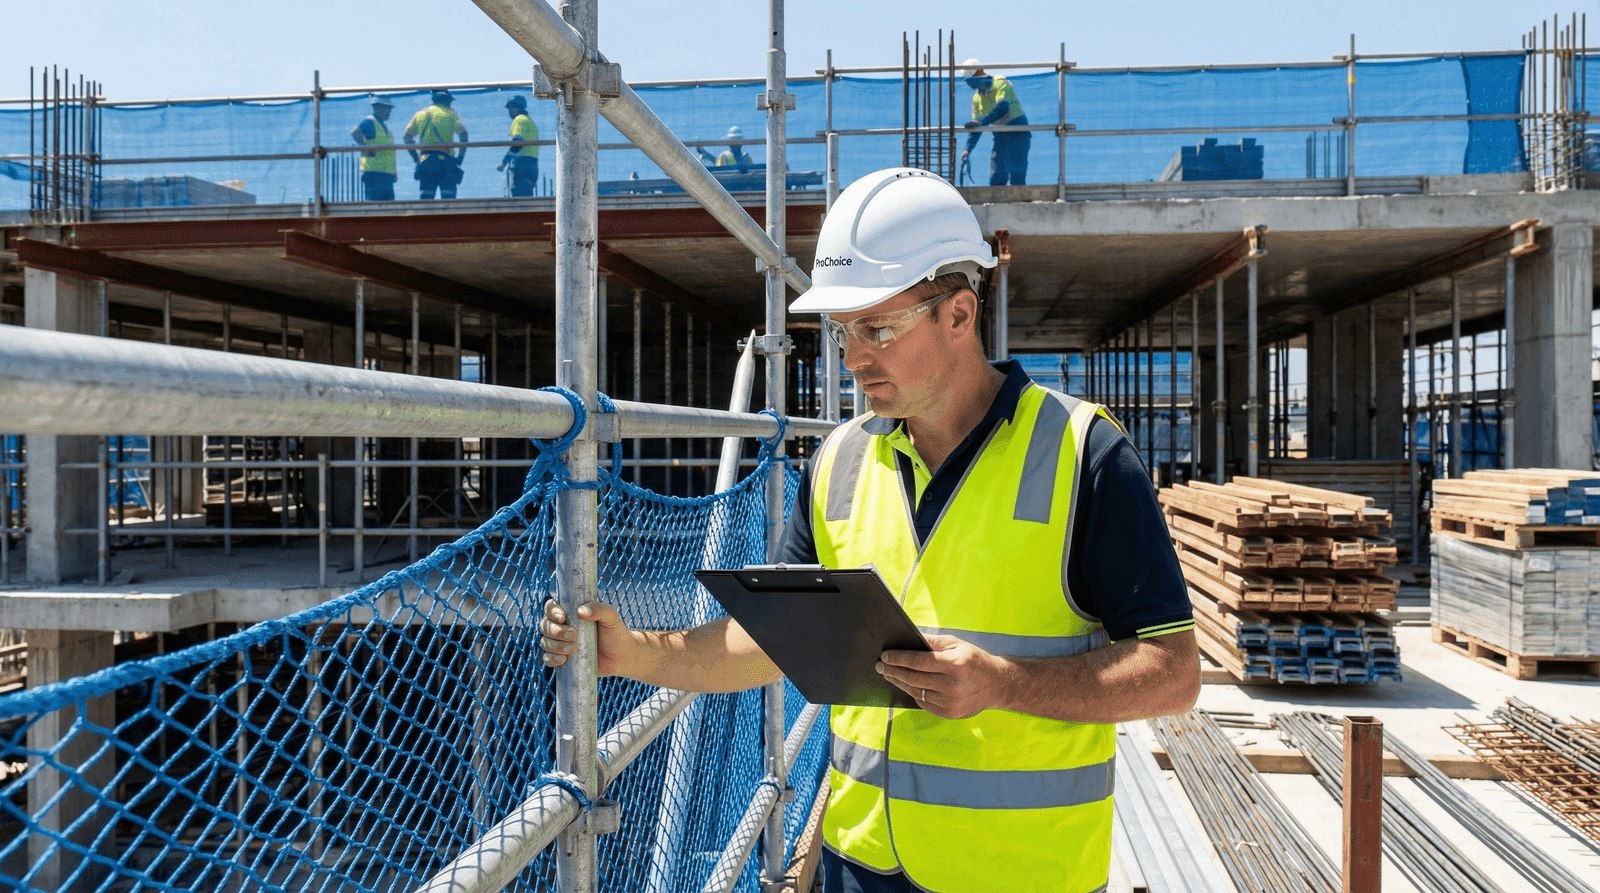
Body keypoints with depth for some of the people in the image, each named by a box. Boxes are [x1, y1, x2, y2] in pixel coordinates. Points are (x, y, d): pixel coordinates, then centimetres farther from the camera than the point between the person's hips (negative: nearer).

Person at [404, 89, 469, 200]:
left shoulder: (420, 114, 18)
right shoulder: (450, 114, 6)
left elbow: (407, 137, 16)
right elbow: (463, 134, -9)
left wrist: (416, 158, 15)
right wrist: (460, 159, -6)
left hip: (425, 160, 4)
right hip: (444, 159, -4)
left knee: (426, 198, 3)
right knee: (448, 197, -4)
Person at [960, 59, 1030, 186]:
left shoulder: (1001, 83, -11)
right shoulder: (977, 97, 10)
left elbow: (1002, 108, -29)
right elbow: (975, 126, 10)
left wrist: (983, 122, -36)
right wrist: (968, 148, -1)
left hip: (1017, 135, -7)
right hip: (1000, 138, 7)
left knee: (1016, 178, -13)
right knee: (996, 180, 2)